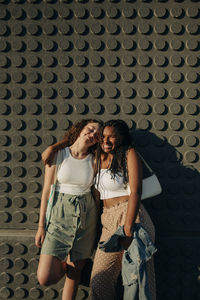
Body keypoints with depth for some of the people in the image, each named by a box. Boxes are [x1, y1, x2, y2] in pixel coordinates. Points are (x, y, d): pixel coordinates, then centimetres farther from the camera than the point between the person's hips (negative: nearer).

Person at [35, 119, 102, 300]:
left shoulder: (94, 161, 1)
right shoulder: (57, 154, -4)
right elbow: (47, 190, -2)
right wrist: (41, 226, -2)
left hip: (86, 216, 2)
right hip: (60, 216, -1)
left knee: (74, 273, 6)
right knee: (45, 278, -7)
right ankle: (65, 263, 26)